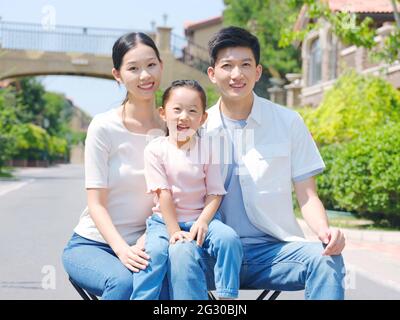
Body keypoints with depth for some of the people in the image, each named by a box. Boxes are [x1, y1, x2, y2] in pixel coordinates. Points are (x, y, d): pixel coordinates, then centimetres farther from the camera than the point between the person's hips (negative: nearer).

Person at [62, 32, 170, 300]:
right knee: (123, 282, -34)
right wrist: (122, 250, -26)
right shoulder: (104, 127, -8)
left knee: (170, 282, -30)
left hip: (143, 246, 2)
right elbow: (97, 203, -10)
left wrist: (145, 241, -16)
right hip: (92, 244, -2)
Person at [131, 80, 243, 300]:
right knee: (155, 251, -29)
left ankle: (227, 295, -12)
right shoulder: (155, 149, -4)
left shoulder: (207, 149, 1)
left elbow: (215, 193, -2)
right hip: (165, 219, -1)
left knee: (229, 238, -24)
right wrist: (174, 231, -15)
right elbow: (163, 193, -9)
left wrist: (202, 222, -17)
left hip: (201, 217, 1)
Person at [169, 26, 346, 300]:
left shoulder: (289, 122, 5)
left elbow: (306, 195, 6)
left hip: (275, 249, 0)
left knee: (327, 259, -30)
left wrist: (325, 230, -16)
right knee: (182, 254, -34)